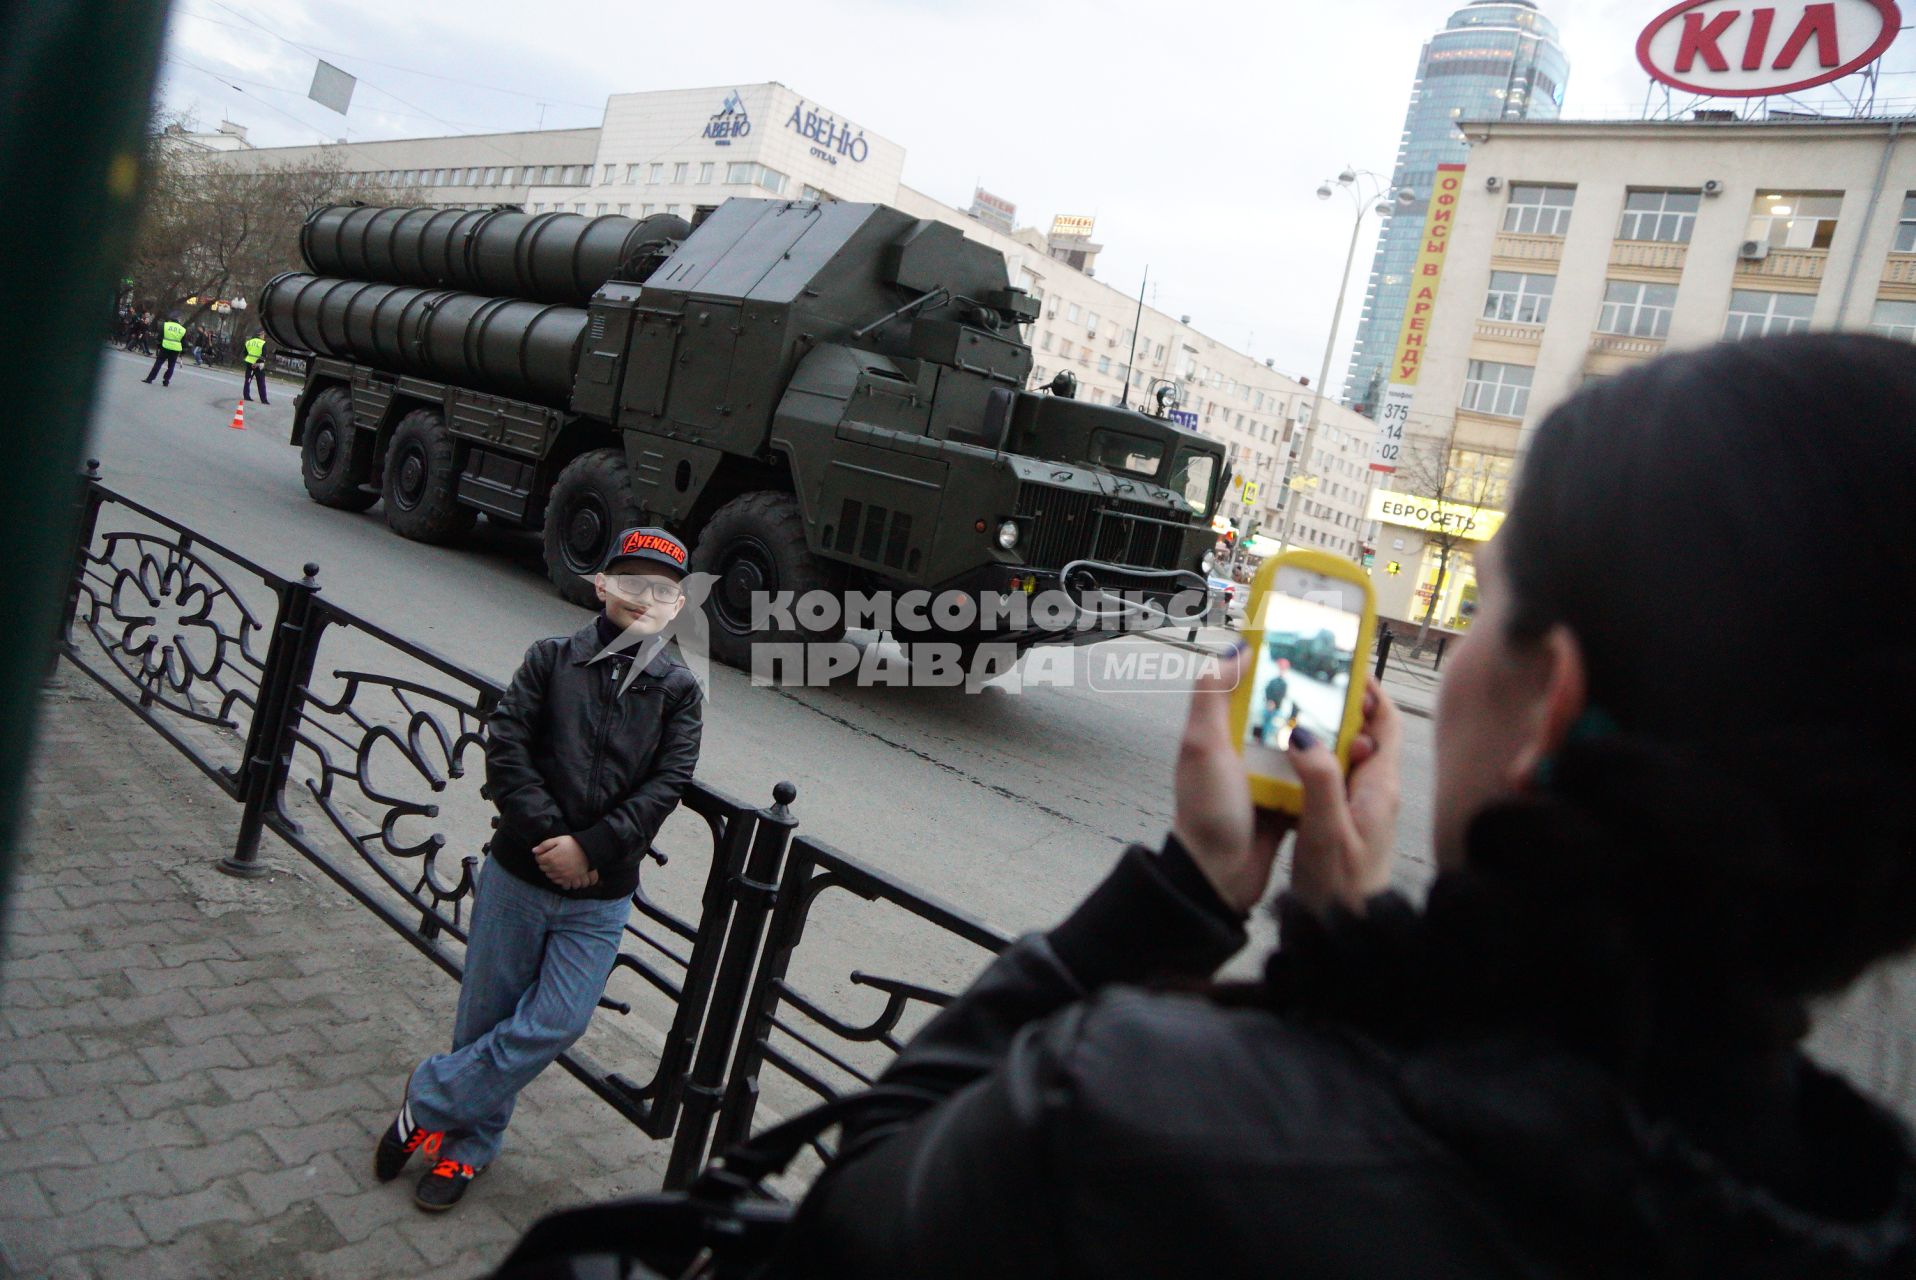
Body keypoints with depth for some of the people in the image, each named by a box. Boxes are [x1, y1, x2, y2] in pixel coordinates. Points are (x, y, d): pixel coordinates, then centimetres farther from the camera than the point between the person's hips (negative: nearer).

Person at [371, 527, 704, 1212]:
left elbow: (666, 783, -8)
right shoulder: (552, 658, -1)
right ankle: (470, 1144, 33)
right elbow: (506, 747, -9)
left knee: (555, 1023, -3)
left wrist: (590, 847, -18)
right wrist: (548, 837, -17)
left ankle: (429, 1102, 19)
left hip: (602, 895, 0)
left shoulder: (677, 690, 1)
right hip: (518, 873, 0)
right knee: (486, 1014, 10)